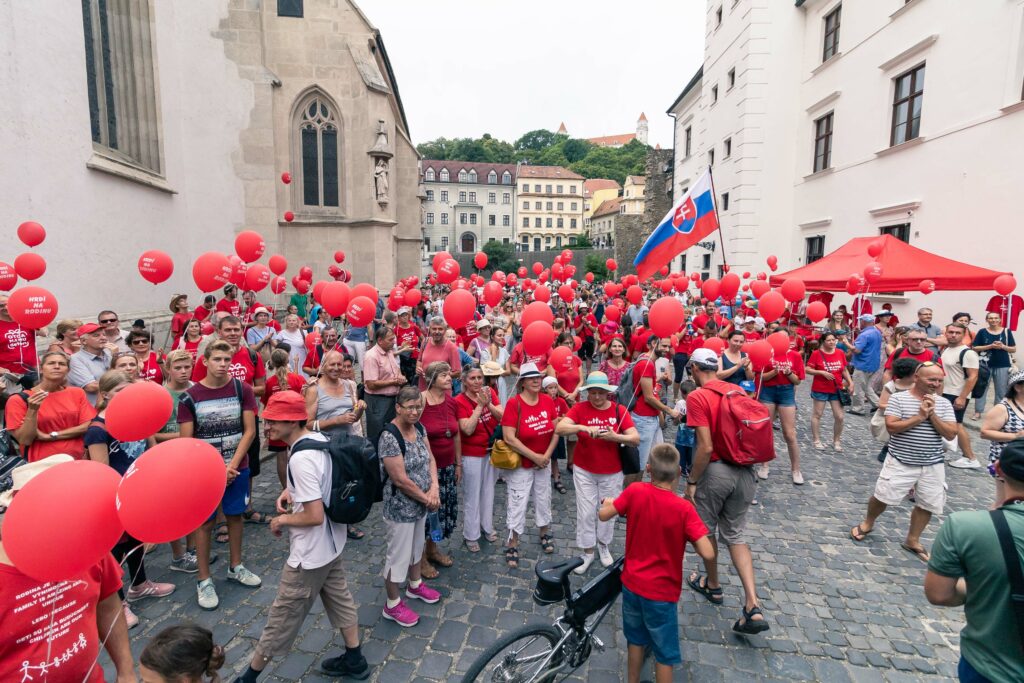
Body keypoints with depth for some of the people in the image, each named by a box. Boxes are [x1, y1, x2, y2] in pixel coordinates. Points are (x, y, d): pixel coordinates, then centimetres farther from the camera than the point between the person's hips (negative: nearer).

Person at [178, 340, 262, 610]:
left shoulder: (242, 389, -7)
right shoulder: (190, 396, -9)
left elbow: (250, 430, -6)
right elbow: (187, 441, -7)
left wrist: (232, 464, -13)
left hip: (237, 468, 2)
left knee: (235, 516, 15)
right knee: (205, 523, 7)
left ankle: (236, 567, 33)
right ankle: (204, 580, 22)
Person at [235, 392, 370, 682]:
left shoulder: (300, 458, -30)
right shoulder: (320, 438, -3)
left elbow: (314, 516, -30)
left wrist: (282, 520, -12)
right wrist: (290, 491, 3)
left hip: (310, 552, -9)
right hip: (332, 542, 9)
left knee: (283, 615, 11)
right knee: (339, 598, 23)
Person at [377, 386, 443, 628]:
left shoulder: (419, 428, -1)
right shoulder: (390, 437, -26)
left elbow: (430, 458, 3)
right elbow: (400, 479, -25)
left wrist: (434, 489, -12)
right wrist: (426, 499, -15)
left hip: (421, 503, 8)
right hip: (401, 506, -8)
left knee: (417, 545, 26)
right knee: (398, 554, 9)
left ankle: (415, 585, 48)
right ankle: (393, 604, 28)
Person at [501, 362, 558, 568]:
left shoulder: (548, 400, -5)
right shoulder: (514, 403, -19)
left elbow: (556, 431, 1)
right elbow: (509, 438, -23)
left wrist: (547, 455, -9)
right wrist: (534, 457, -19)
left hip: (543, 462, 5)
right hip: (520, 464, -5)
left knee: (543, 499, 21)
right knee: (518, 504, 3)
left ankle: (544, 534, 45)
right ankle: (512, 545, 22)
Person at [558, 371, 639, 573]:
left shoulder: (619, 410, -9)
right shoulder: (580, 408, -12)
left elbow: (636, 439, -13)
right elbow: (559, 429, -23)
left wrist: (615, 437, -31)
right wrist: (583, 427, -38)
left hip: (612, 473, 1)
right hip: (584, 471, -1)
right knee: (586, 512, 6)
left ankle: (604, 545, 41)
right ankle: (588, 552, 26)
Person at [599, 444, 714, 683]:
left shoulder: (635, 491, -16)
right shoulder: (683, 508, -23)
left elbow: (603, 515, -6)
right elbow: (708, 554, -24)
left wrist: (608, 502, 15)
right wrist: (689, 536, -5)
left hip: (631, 583, 3)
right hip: (661, 592, -3)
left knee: (636, 640, 27)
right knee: (665, 654, 18)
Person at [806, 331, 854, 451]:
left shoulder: (840, 353, 2)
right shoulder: (816, 353, -10)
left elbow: (844, 370, 12)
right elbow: (808, 370, -10)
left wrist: (851, 383, 4)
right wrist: (822, 372, -21)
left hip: (837, 390, 4)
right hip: (820, 390, -4)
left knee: (839, 417, 4)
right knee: (817, 414, 7)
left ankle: (836, 441, 20)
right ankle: (817, 440, 18)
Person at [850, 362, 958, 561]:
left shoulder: (944, 403, 2)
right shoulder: (898, 398, -8)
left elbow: (951, 434, -5)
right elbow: (891, 426, -17)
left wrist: (932, 415, -16)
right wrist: (919, 417, -20)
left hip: (933, 466, 3)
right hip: (900, 462, -3)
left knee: (926, 505, 11)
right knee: (882, 497, 2)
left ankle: (912, 540, 30)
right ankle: (868, 523, 30)